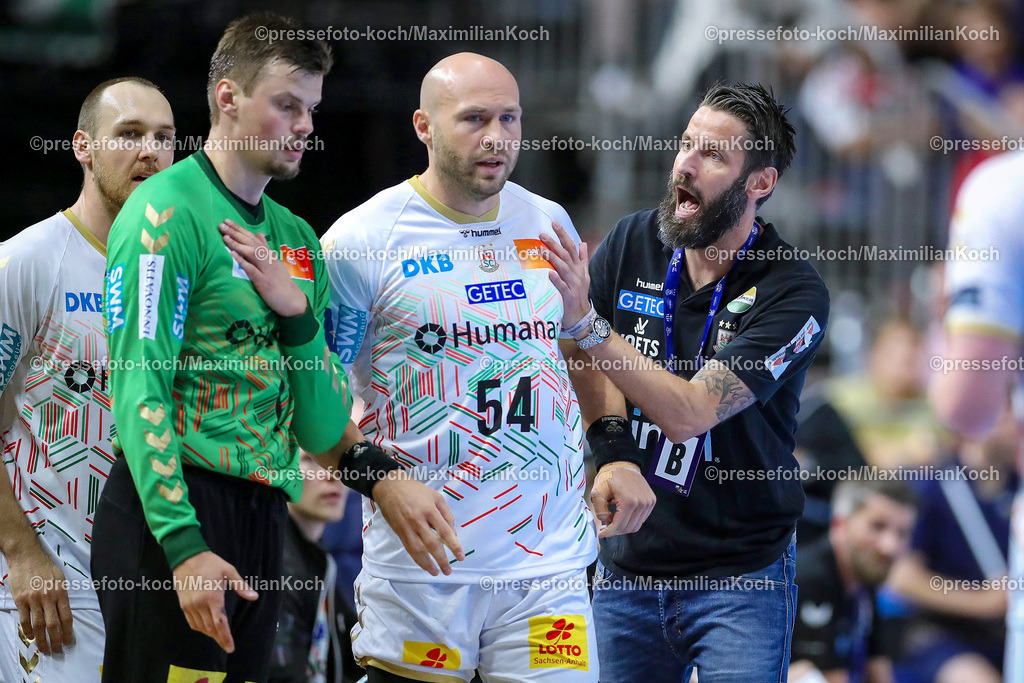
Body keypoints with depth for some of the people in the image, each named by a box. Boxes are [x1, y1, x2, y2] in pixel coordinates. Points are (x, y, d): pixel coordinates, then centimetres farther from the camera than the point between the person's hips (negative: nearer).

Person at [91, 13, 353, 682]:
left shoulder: (296, 237, 17)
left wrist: (299, 314, -2)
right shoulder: (169, 211, -6)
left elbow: (323, 432, 14)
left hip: (263, 518, 8)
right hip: (175, 509, -8)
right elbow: (139, 389, -16)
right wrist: (183, 543, -25)